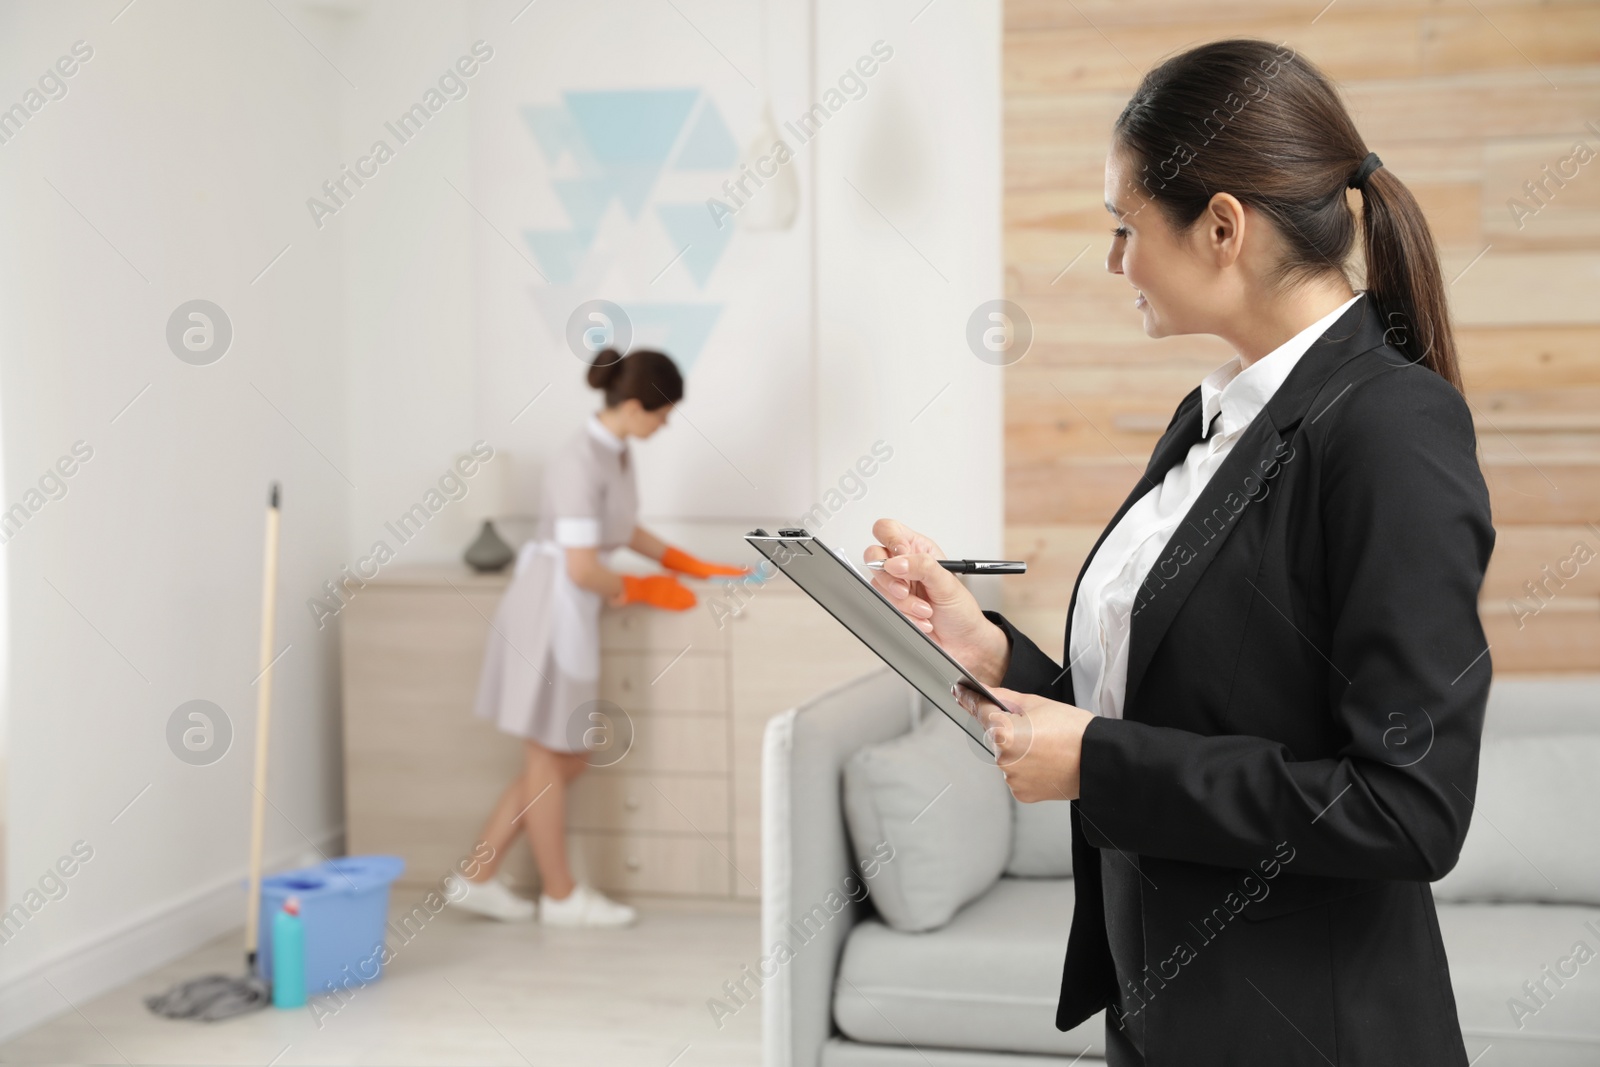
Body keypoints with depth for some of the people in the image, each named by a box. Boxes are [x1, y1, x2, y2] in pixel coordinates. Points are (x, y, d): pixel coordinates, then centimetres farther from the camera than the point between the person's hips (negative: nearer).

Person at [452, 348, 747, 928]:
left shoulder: (616, 451, 7)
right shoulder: (580, 462, -22)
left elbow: (624, 530, 21)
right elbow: (583, 569, -22)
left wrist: (692, 565, 19)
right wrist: (642, 590, -6)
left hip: (572, 615, 9)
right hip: (551, 611, -9)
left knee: (567, 759, 14)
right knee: (550, 761, 7)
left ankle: (478, 880, 22)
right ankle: (561, 896, 22)